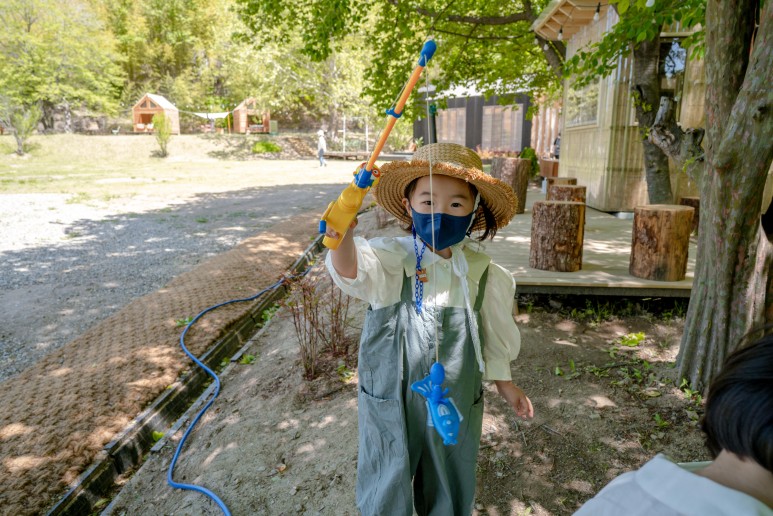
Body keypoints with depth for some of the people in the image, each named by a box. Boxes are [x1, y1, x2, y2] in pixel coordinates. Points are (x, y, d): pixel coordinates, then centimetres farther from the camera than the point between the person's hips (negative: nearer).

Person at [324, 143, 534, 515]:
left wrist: (504, 383, 15)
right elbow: (354, 272, -40)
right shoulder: (392, 260, -18)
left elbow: (492, 333, 6)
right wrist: (343, 235, -61)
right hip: (391, 400, -2)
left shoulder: (480, 271, -8)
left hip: (457, 404, 3)